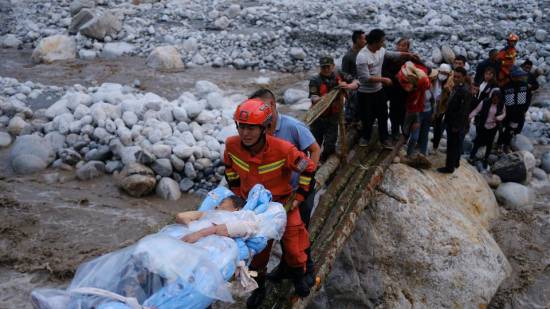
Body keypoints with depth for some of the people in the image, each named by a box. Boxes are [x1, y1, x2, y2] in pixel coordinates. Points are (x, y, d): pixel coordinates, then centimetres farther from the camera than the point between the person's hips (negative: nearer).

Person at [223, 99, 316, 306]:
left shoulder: (283, 149, -33)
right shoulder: (232, 145, -22)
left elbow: (308, 168, -16)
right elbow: (229, 166, 3)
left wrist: (298, 197, -11)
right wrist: (237, 192, 4)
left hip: (282, 203, -2)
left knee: (293, 246, 9)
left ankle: (298, 277, 40)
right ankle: (259, 287, 35)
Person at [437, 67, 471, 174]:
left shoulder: (465, 92, -23)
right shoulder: (456, 88, 6)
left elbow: (463, 111, -23)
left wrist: (456, 126, -20)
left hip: (456, 124, -9)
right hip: (451, 122, 9)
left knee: (452, 145, 0)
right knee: (456, 144, 21)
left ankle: (449, 167, 10)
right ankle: (455, 162, 35)